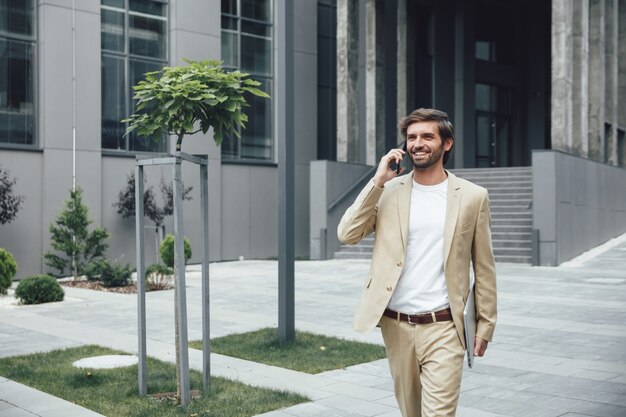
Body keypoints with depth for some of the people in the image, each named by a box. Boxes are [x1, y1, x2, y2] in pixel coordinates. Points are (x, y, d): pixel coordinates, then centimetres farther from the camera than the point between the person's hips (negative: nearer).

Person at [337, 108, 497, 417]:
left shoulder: (472, 196, -1)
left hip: (442, 328, -3)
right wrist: (378, 180, -10)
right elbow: (347, 234, -7)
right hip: (395, 325, 3)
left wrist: (485, 324, 3)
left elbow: (484, 267, 3)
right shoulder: (388, 191, 4)